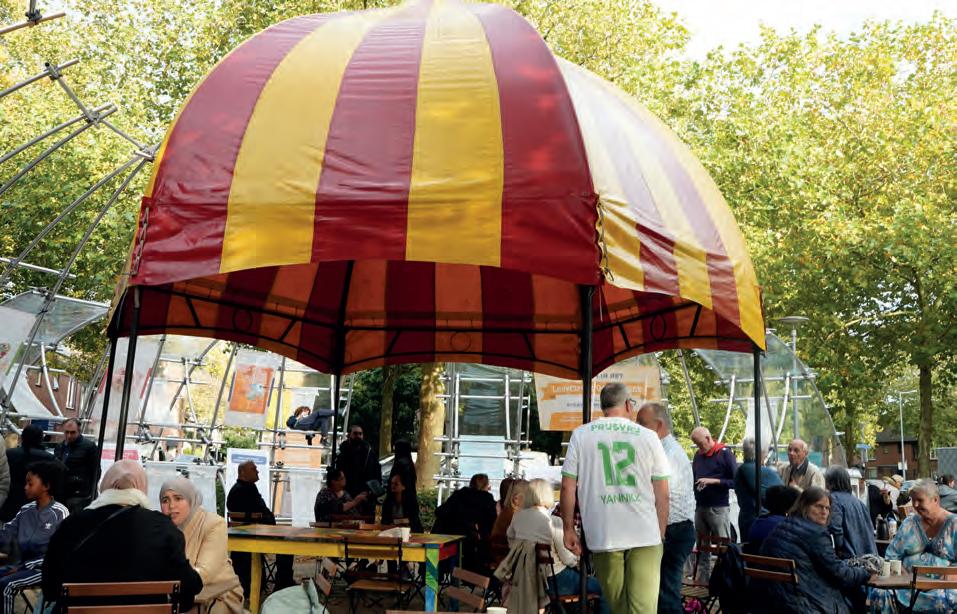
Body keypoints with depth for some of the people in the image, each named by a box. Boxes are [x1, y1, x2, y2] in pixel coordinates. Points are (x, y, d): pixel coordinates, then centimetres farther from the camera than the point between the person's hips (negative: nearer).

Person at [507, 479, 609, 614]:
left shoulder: (517, 517, -3)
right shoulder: (554, 521, -19)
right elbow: (567, 558, -17)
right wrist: (578, 560, 4)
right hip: (554, 581, -7)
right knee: (602, 588, 7)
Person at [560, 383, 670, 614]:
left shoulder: (581, 435, 3)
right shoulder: (648, 437, 3)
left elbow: (568, 486, 0)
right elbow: (662, 494, 2)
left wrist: (568, 529, 9)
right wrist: (660, 534, 11)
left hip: (603, 535, 1)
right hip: (645, 534, -1)